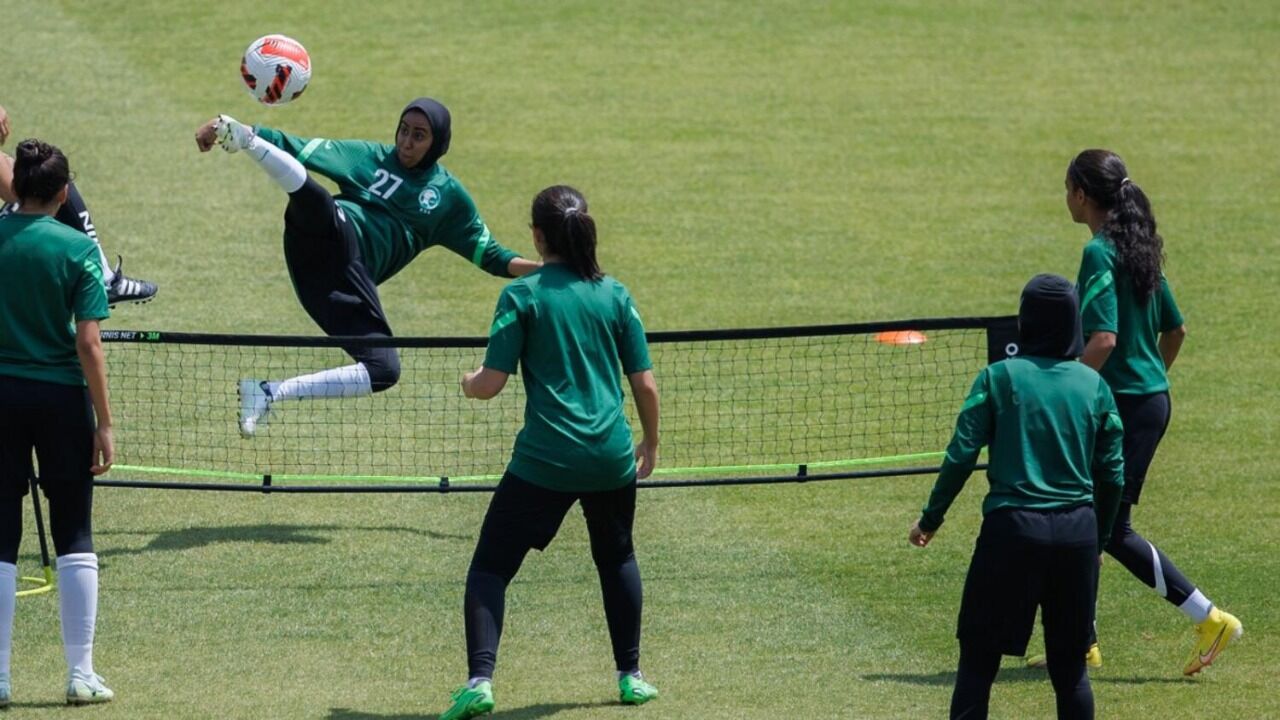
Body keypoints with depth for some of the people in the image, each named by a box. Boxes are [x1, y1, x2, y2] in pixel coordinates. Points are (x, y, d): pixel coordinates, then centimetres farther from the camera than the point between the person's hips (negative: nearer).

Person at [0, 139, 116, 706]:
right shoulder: (77, 249, -8)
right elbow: (88, 344, -10)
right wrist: (104, 423, -6)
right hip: (62, 398, -1)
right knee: (73, 535, 7)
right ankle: (81, 675, 5)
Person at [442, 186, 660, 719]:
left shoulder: (523, 295, -6)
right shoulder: (614, 295, 4)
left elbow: (491, 384, -8)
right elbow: (644, 383, 6)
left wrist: (468, 383, 16)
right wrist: (650, 442, 22)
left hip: (544, 460, -4)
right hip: (612, 457, 4)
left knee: (490, 567, 2)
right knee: (616, 559, 27)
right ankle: (630, 676, 30)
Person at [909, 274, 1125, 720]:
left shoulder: (999, 378, -4)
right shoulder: (1093, 385, 5)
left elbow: (961, 455, -6)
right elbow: (1112, 474, 7)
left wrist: (930, 518, 5)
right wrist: (1099, 539, 20)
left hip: (1012, 530, -3)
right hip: (1077, 533, 3)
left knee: (978, 659, 5)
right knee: (1070, 666, 12)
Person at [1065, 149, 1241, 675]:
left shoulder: (1099, 254, -17)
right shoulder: (1139, 248, 11)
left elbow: (1103, 340, -26)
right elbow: (1174, 329, 18)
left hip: (1124, 405, -9)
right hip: (1152, 398, 9)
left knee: (1112, 530, -4)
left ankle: (1210, 619, -5)